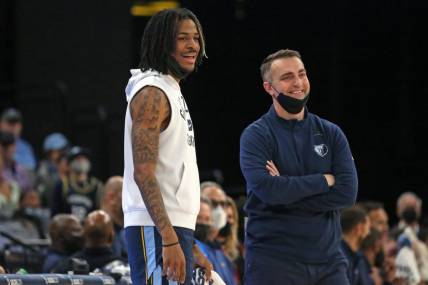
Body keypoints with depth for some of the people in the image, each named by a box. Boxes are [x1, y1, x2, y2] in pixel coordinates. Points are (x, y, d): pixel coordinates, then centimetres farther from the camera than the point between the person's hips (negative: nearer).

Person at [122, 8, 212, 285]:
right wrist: (169, 240, -26)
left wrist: (191, 246, 22)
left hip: (174, 229, 10)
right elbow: (143, 174, -20)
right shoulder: (152, 93, -11)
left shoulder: (173, 93, 21)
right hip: (156, 231, -10)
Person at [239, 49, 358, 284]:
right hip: (273, 262, -3)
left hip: (328, 259, 4)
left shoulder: (330, 133, 9)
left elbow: (347, 192, -4)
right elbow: (266, 188, -18)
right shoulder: (256, 135, -1)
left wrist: (287, 192, -12)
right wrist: (324, 180, -8)